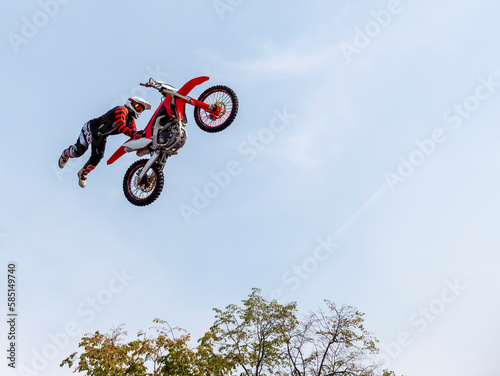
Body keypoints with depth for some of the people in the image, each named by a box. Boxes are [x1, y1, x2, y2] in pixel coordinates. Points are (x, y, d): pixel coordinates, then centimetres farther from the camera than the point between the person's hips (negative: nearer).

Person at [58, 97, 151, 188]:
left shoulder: (131, 120, 5)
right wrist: (132, 133, -54)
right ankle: (66, 153, 22)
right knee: (79, 152, -12)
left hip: (101, 137, 8)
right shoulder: (122, 110, -23)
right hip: (91, 128, -8)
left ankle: (83, 174, 24)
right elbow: (120, 126, -39)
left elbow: (134, 133, -5)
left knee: (97, 158, 1)